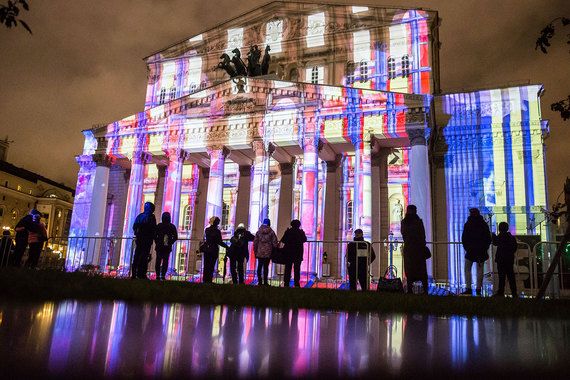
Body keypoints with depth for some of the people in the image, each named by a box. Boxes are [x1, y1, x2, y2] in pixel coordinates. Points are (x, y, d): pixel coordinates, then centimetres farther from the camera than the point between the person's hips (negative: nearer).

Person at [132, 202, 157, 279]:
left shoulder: (140, 215, 13)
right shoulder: (151, 216, -5)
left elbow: (134, 227, 14)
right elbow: (154, 229, -9)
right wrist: (153, 237, 4)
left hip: (139, 239, 6)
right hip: (147, 239, -6)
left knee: (137, 256, 8)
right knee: (144, 256, -7)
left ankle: (134, 274, 8)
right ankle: (141, 274, -11)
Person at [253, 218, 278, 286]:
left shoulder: (258, 232, 3)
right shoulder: (271, 232, -3)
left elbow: (255, 242, 5)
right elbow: (275, 243, -3)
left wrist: (255, 251, 11)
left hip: (259, 252, 2)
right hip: (268, 252, -1)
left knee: (259, 266, 9)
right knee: (266, 267, 2)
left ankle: (259, 281, 8)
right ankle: (265, 281, 3)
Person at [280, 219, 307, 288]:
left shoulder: (288, 231, -5)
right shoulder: (301, 232, -4)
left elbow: (283, 240, -4)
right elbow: (304, 240, 11)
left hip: (289, 252, 0)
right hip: (298, 253, 0)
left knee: (288, 268, 6)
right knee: (297, 268, 4)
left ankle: (286, 283, 4)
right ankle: (296, 284, 0)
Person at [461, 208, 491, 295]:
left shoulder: (468, 224, -4)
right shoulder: (484, 224, 4)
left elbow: (464, 238, -4)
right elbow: (488, 238, 6)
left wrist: (466, 247, 6)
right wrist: (485, 248, 11)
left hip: (471, 250, -2)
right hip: (482, 251, 3)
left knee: (467, 269, 5)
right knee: (480, 269, 6)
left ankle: (468, 288, -3)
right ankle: (478, 289, 5)